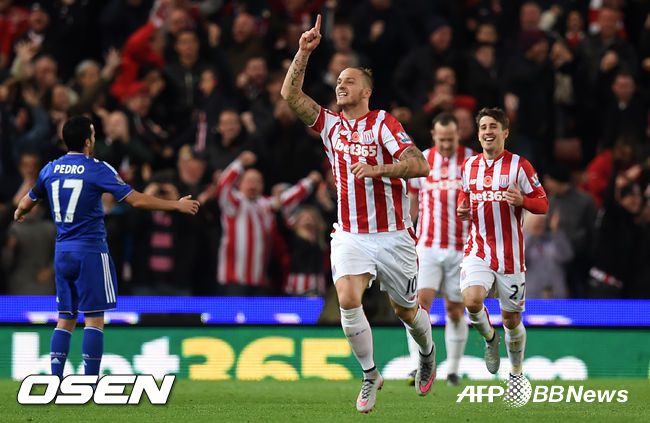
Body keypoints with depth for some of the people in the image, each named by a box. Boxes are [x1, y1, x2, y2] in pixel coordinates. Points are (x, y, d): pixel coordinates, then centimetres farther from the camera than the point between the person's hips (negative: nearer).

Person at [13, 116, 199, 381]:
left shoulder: (51, 169, 6)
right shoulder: (97, 170, -10)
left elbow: (27, 202, 22)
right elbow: (136, 200, -13)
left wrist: (19, 214, 46)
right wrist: (177, 205, -4)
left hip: (62, 252, 6)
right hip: (91, 251, -6)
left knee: (65, 319, 10)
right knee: (94, 319, -3)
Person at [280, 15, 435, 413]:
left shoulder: (383, 123, -7)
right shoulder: (331, 124, 5)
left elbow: (420, 164, -17)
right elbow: (290, 94, -3)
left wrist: (377, 170, -29)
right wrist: (304, 52, -12)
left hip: (393, 235, -2)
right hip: (350, 236, 3)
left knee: (406, 310, 11)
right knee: (348, 301, -19)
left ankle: (428, 353, 42)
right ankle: (370, 375, -5)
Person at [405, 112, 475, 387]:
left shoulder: (472, 161, -1)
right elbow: (412, 202, 16)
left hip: (461, 249, -1)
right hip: (427, 247, 1)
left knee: (455, 310, 4)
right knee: (421, 302, -16)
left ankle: (452, 371, 16)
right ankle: (417, 367, -21)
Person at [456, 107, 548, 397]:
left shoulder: (519, 165, -4)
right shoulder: (469, 166, 7)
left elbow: (543, 204, -2)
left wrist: (522, 200, -24)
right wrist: (463, 211, 0)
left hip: (510, 254, -2)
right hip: (478, 250, 2)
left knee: (511, 318, 5)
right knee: (472, 300, -23)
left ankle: (516, 373, 26)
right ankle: (489, 338, 9)